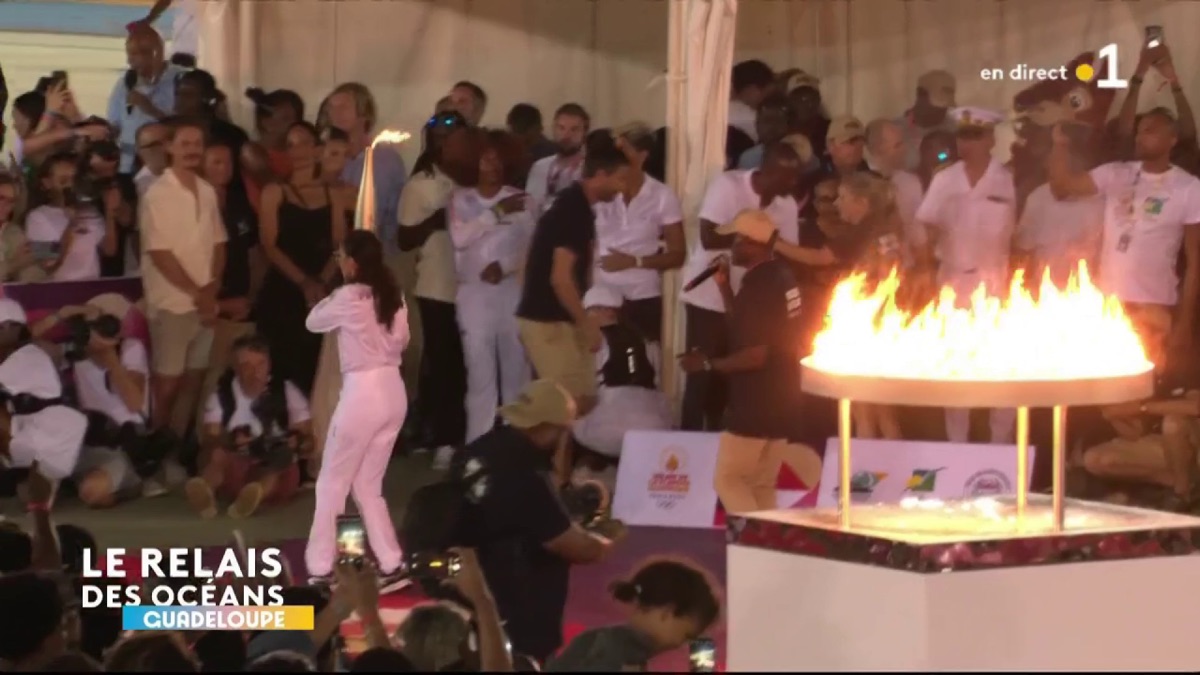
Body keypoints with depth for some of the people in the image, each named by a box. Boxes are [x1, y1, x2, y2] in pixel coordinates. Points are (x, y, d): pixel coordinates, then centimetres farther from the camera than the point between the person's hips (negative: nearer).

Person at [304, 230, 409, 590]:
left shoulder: (348, 297, -13)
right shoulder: (394, 296, 5)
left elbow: (313, 322, 3)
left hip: (362, 392, -6)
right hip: (393, 391, 6)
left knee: (332, 484, 6)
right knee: (368, 485, 16)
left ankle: (321, 569, 8)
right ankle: (391, 564, 12)